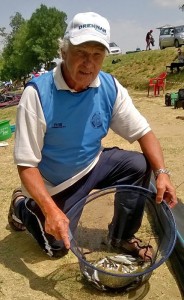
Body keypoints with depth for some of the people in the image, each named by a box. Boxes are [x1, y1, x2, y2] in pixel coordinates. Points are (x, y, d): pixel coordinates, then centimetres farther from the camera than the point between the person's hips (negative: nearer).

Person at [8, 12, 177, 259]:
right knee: (58, 247, 4)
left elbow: (143, 132, -10)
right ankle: (22, 206, 32)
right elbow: (26, 163, -25)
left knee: (138, 165, -18)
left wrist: (161, 172, -27)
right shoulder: (37, 93, -28)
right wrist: (51, 210, -36)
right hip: (54, 184, -3)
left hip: (93, 166, 4)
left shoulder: (111, 88, -16)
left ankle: (122, 236, 4)